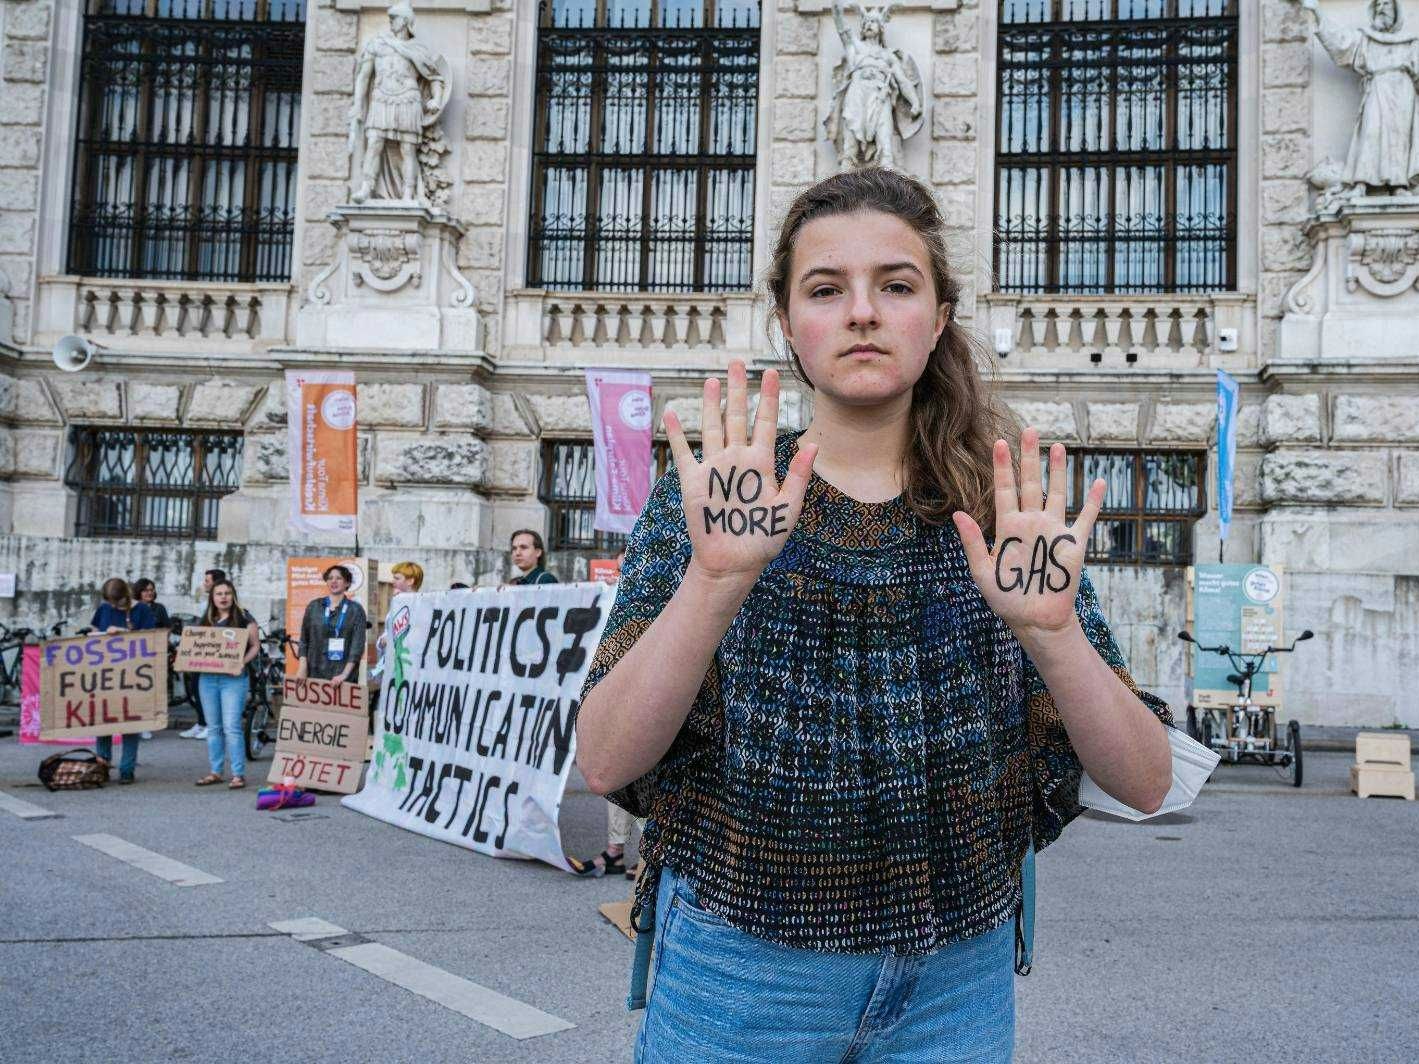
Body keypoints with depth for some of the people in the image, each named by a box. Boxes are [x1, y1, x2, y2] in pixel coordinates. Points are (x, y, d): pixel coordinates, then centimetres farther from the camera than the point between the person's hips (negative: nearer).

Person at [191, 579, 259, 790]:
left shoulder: (243, 618, -1)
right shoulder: (207, 620, 14)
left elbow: (255, 645, -2)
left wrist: (243, 662, -17)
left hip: (233, 678, -5)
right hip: (207, 677, 6)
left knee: (231, 727, -9)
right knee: (213, 728, 11)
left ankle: (238, 774, -4)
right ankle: (215, 771, 19)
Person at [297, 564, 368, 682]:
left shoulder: (356, 610, 2)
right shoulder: (314, 606, 10)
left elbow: (358, 644, -5)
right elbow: (304, 639, 11)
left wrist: (345, 674, -14)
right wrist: (302, 667, -2)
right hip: (316, 672, 2)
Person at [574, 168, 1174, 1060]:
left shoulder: (1010, 517, -4)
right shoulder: (704, 501, -7)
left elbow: (1145, 783, -10)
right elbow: (605, 762, -18)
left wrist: (1051, 629, -28)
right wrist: (716, 576, -33)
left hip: (956, 984, 2)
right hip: (741, 976, -1)